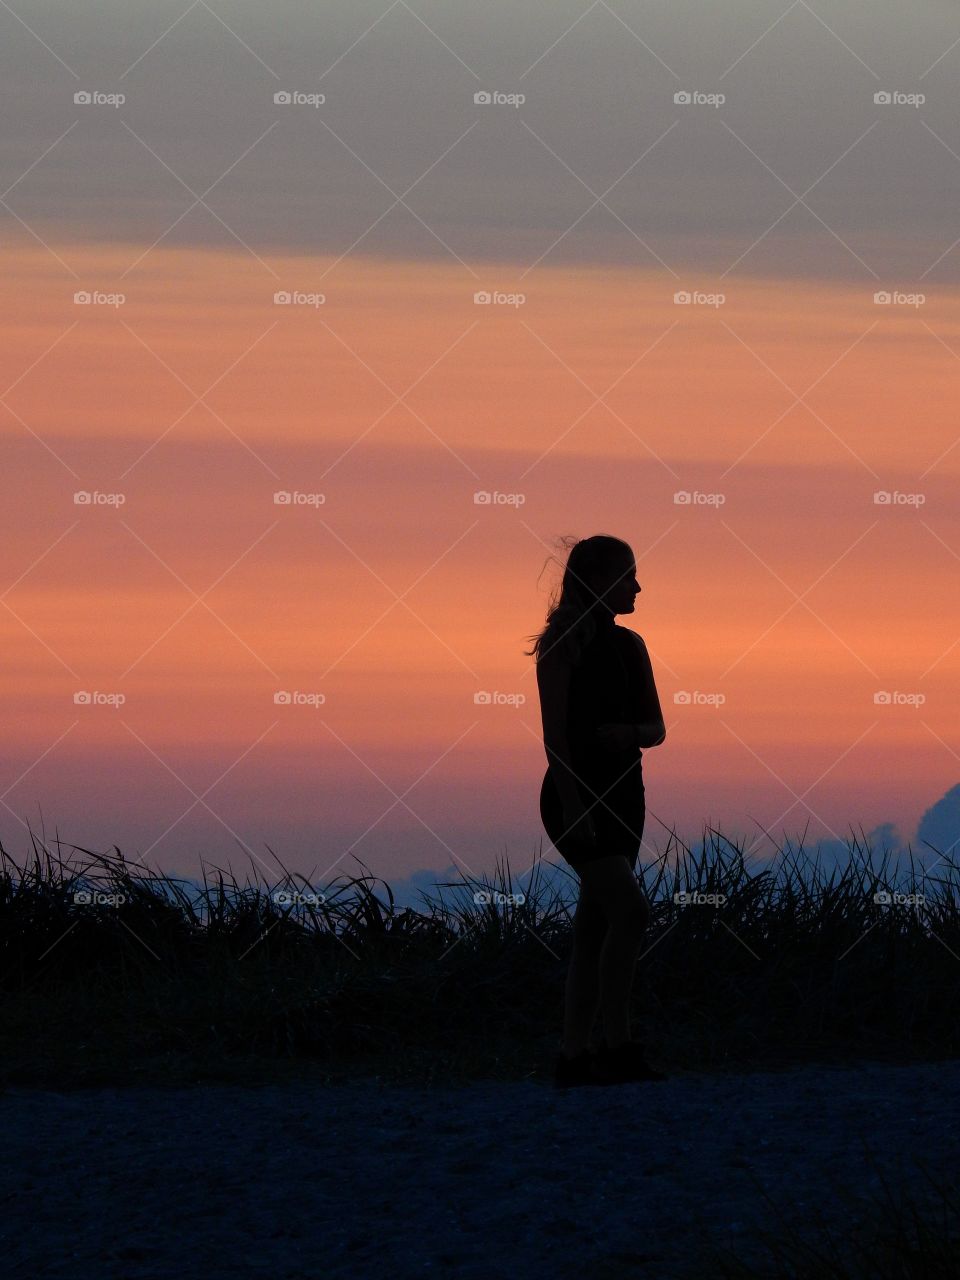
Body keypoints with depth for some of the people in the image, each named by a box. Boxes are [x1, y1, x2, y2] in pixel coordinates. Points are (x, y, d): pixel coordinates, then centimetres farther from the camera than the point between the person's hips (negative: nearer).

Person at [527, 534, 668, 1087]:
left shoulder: (630, 646, 13)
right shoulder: (564, 643, -8)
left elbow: (657, 728, 14)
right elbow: (554, 731, -13)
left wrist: (628, 733, -10)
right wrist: (573, 804, -21)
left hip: (621, 794, 8)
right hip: (576, 794, -8)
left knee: (596, 930, 7)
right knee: (631, 908, -20)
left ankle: (574, 1056, 9)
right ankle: (619, 1046, -18)